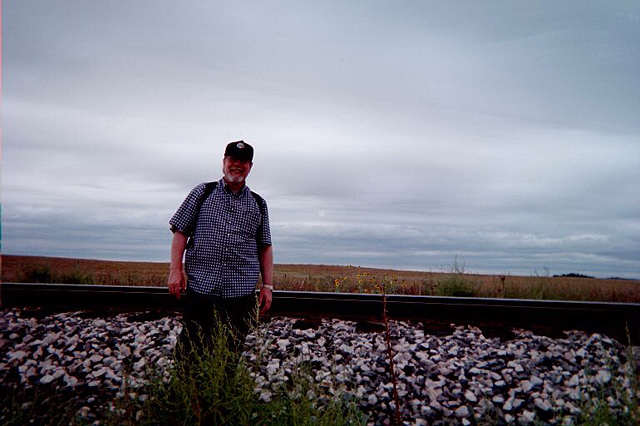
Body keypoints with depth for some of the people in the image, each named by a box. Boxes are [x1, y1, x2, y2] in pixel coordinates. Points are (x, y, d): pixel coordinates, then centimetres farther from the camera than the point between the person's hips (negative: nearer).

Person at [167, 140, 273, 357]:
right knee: (191, 353, 2)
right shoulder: (203, 192, 8)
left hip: (241, 292, 1)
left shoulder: (258, 204, 13)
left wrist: (267, 286, 7)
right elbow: (180, 231, 6)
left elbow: (265, 247, 13)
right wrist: (176, 270, -4)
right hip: (201, 285, -1)